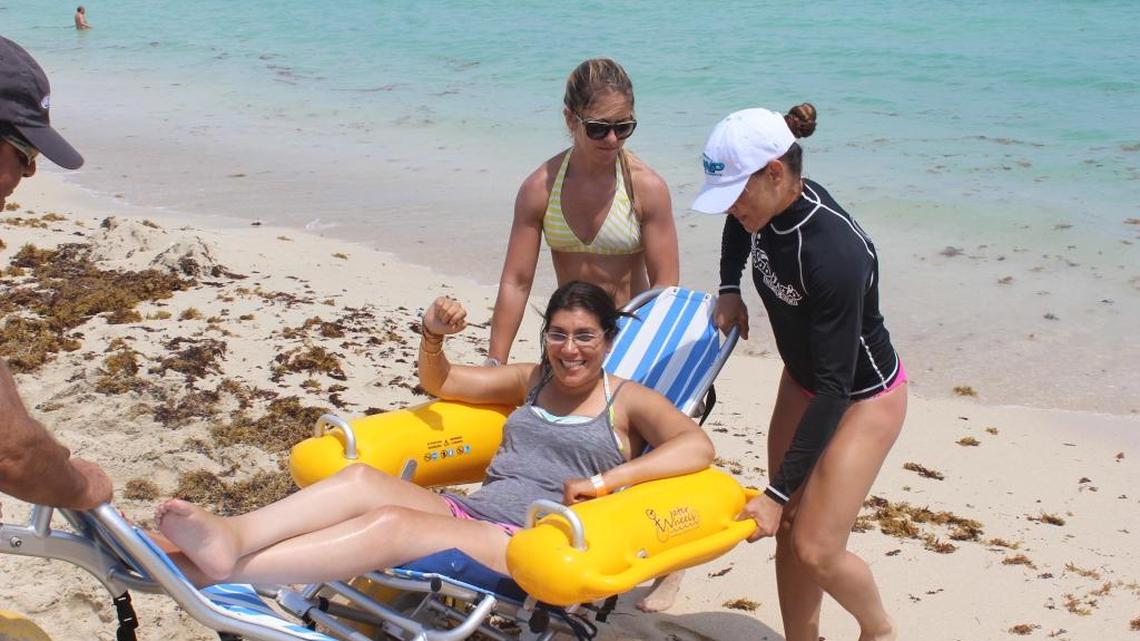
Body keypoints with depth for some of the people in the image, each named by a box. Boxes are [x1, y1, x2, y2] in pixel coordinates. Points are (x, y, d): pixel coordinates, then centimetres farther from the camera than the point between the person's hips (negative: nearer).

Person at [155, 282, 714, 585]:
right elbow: (439, 383, 32)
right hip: (466, 513, 6)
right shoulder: (531, 381, 24)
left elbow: (698, 446, -10)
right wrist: (434, 336, 9)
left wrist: (605, 480, -18)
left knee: (390, 524, -30)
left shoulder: (628, 400, 8)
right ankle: (228, 539, -45)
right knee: (362, 479, -22)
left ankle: (210, 573, -42)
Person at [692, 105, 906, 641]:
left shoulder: (835, 253, -37)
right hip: (802, 381, 8)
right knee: (787, 532, 9)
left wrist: (778, 493, -30)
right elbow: (739, 228, 16)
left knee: (816, 549, -8)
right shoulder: (770, 205, -14)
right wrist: (729, 287, -1)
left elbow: (835, 387, -32)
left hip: (863, 397, -8)